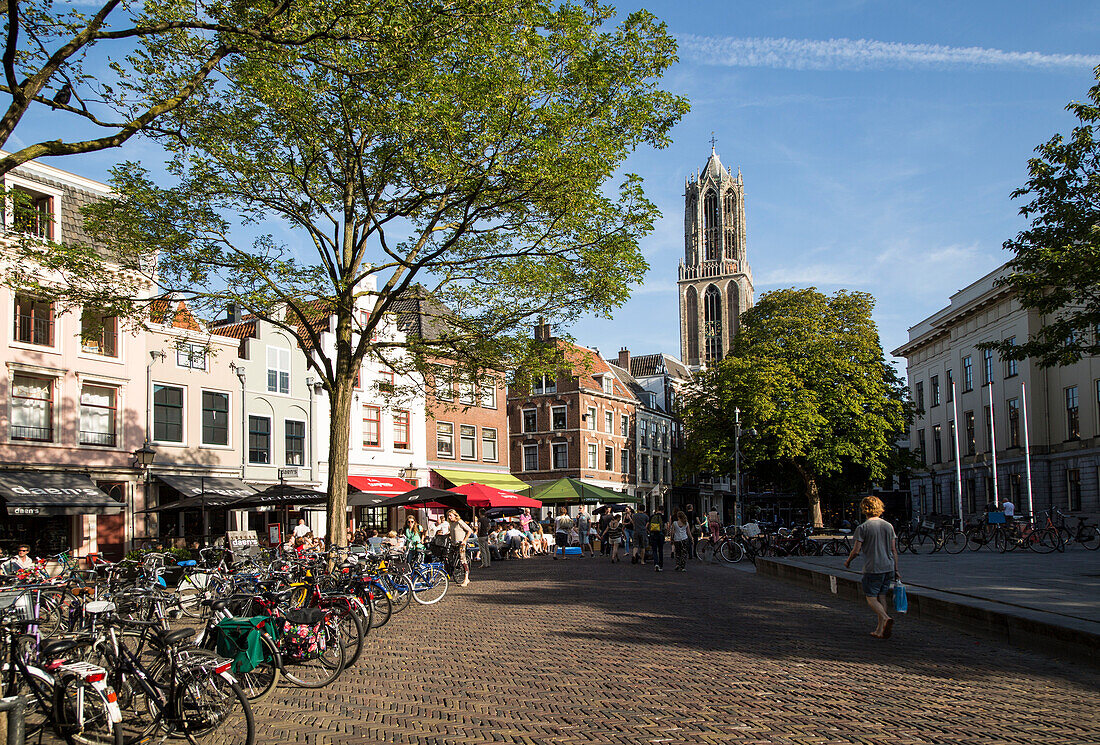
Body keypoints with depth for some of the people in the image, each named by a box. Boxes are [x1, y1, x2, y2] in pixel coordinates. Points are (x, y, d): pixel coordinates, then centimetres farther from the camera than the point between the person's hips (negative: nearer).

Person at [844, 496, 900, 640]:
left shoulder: (862, 528, -8)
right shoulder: (889, 526, 7)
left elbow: (856, 551, -10)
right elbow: (894, 550, 8)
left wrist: (847, 562, 8)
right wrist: (896, 570, 14)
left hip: (872, 568, -5)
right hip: (888, 568, 5)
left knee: (871, 598, 2)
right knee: (881, 598, 13)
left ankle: (885, 618, -23)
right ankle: (880, 630, 10)